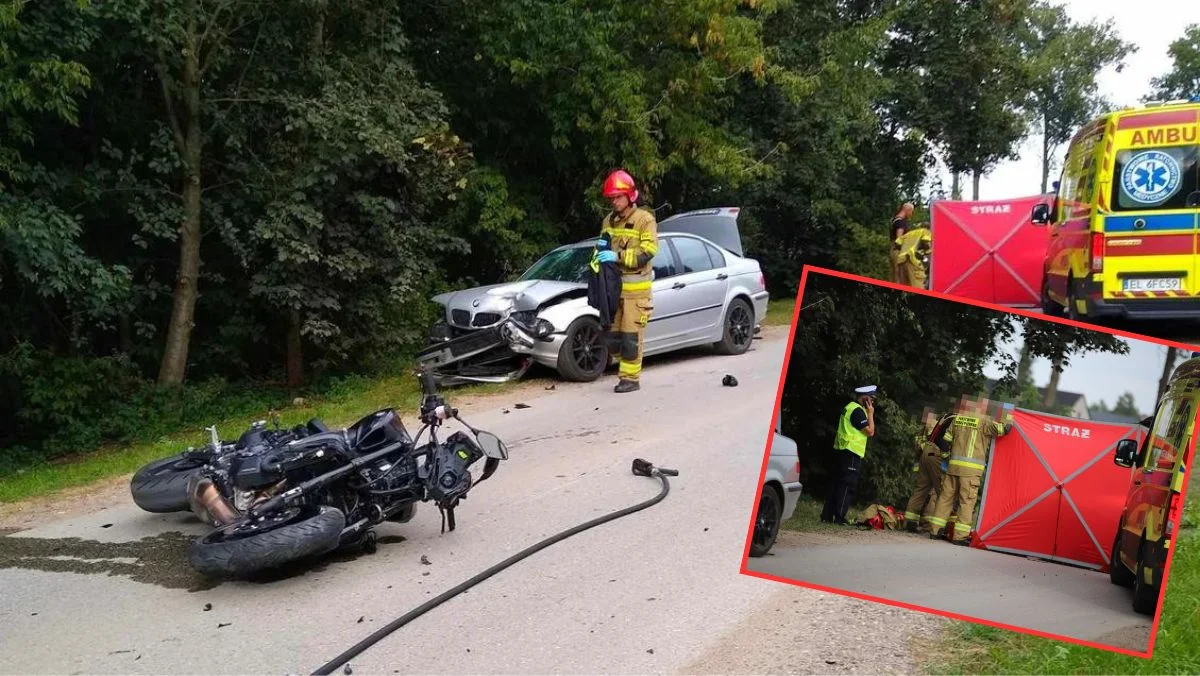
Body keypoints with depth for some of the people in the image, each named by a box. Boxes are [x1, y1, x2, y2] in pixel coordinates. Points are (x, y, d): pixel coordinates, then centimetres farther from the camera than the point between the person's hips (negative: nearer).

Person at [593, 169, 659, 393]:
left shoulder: (645, 219, -7)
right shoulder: (609, 220, 14)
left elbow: (648, 251, -17)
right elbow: (603, 248, 25)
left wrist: (617, 256, -23)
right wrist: (600, 250, 0)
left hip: (636, 288, -6)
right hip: (613, 285, 6)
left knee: (631, 336, -5)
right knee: (613, 335, 8)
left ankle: (631, 378, 2)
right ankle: (626, 365, 25)